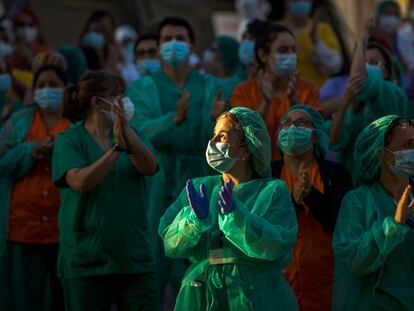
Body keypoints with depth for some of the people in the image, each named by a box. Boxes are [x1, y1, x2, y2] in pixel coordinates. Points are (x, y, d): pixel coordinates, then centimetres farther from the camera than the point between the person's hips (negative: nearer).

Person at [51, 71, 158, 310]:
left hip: (135, 257, 3)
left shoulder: (133, 136, 9)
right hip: (86, 261, -3)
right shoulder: (69, 141, -3)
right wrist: (117, 148, -24)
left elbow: (150, 167, -9)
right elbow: (81, 182, -18)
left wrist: (127, 132, -24)